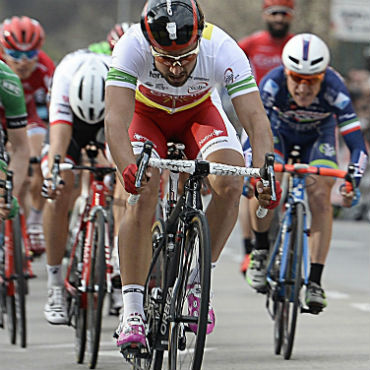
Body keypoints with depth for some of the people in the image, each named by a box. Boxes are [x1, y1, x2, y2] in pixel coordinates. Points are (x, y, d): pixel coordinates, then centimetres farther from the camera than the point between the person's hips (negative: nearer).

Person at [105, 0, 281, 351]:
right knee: (142, 195, -23)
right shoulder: (132, 47, -37)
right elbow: (115, 119, -45)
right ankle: (132, 312, -18)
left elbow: (256, 118, -40)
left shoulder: (222, 49, -36)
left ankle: (198, 282, -6)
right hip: (146, 114, -1)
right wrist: (127, 167, -64)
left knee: (230, 184, -24)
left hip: (199, 112, 1)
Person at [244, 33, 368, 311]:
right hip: (279, 131, 0)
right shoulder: (273, 83, -37)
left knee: (320, 196, -20)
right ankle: (261, 251, 2)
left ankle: (315, 282, -14)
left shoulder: (334, 88, -37)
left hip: (319, 135, 0)